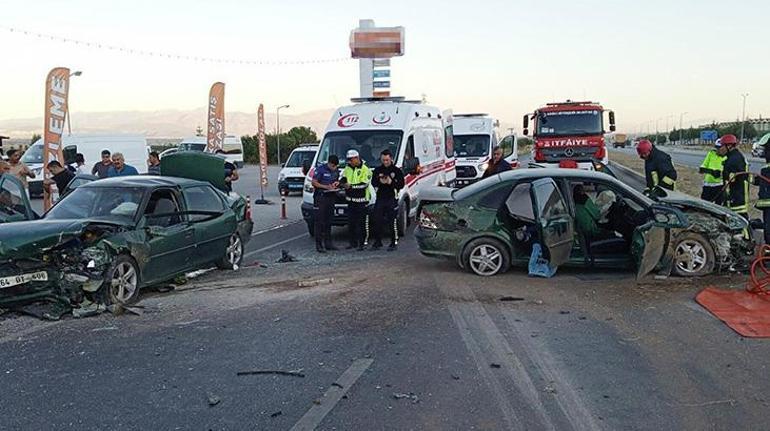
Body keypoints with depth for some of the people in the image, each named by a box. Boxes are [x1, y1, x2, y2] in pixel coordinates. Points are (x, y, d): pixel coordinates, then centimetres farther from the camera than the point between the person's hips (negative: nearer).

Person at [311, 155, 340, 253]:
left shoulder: (336, 171, 11)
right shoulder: (320, 169, -9)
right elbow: (314, 182, -10)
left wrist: (337, 183, 1)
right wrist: (326, 187, -20)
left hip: (331, 197, 7)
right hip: (320, 197, -6)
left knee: (328, 221, 11)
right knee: (319, 221, -7)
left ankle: (328, 243, 18)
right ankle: (319, 245, -7)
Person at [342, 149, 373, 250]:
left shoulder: (365, 170, -9)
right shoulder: (347, 168, 12)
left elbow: (364, 184, -17)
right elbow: (343, 178, 13)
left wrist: (351, 186, -23)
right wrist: (341, 182, -11)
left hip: (361, 200, -6)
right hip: (351, 200, 6)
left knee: (361, 223, -4)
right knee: (351, 222, 9)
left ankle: (362, 243, 2)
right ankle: (353, 242, 19)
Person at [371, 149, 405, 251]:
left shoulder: (397, 170, 1)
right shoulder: (377, 170, 11)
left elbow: (401, 184, -4)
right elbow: (373, 182, 8)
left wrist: (391, 182, -20)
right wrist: (380, 182, -13)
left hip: (392, 199, -3)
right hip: (380, 198, 3)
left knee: (392, 222, -3)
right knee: (377, 221, 4)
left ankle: (394, 243, 4)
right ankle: (378, 242, 16)